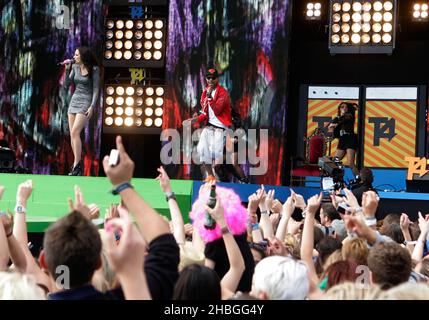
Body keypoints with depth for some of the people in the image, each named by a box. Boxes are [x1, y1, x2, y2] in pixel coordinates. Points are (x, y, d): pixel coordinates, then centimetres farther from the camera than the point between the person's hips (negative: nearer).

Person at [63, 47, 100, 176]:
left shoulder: (94, 69, -8)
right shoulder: (75, 67, 6)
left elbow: (96, 89, -8)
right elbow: (66, 84, 5)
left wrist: (92, 106, -16)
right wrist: (67, 69, -7)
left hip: (86, 102, -6)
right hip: (74, 101, 6)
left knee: (75, 132, -19)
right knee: (72, 134, 3)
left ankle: (76, 166, -19)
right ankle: (78, 163, 11)